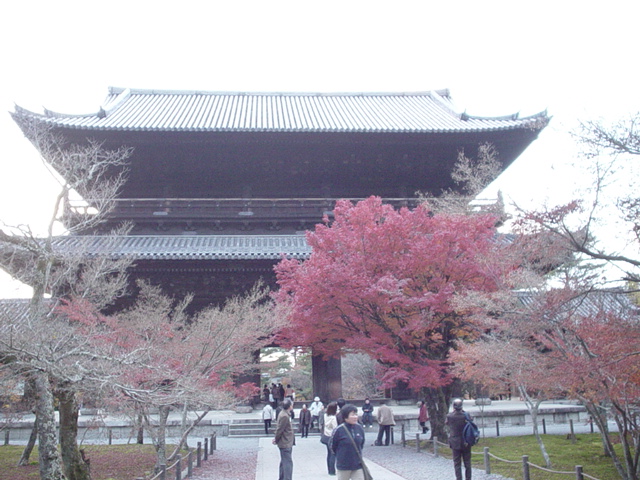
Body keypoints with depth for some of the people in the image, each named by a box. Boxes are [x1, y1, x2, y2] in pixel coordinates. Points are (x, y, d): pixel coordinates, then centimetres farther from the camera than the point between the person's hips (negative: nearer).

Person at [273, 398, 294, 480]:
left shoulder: (284, 414, 10)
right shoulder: (284, 416, -23)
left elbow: (279, 428, 15)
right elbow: (279, 429, -20)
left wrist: (276, 439, 12)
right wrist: (276, 440, -8)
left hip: (287, 443, 10)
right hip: (286, 443, -10)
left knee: (284, 462, 19)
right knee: (288, 463, -7)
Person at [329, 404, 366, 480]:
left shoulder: (359, 428, -3)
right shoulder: (339, 430, -17)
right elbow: (332, 446, -4)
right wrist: (340, 455, 6)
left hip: (358, 465, 3)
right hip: (343, 465, -3)